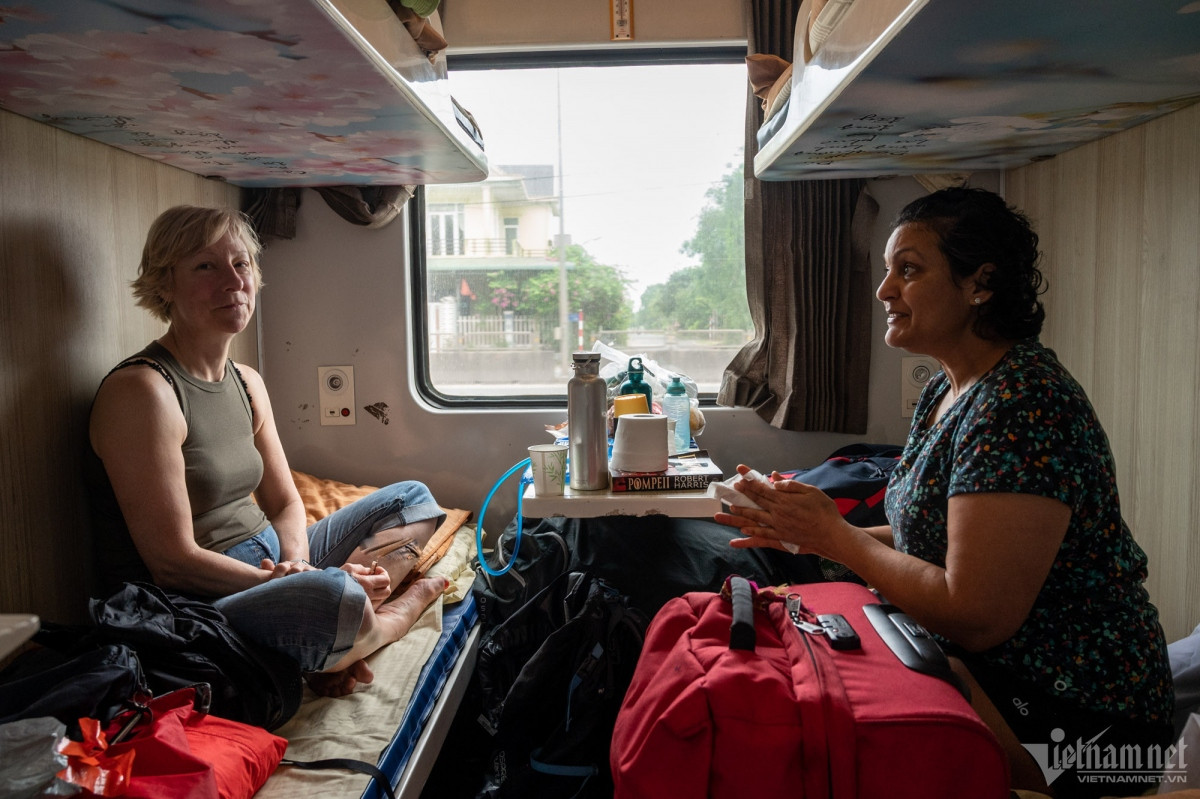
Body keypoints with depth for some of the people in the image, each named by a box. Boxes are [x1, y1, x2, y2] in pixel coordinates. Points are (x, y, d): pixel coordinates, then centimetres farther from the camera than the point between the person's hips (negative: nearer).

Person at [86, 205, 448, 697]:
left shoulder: (247, 383, 9)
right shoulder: (141, 390, -17)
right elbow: (174, 562, -20)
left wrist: (297, 563, -9)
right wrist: (301, 583, -19)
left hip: (269, 560, 10)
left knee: (412, 498, 14)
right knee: (332, 597, -40)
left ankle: (335, 648, -11)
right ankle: (406, 605, 0)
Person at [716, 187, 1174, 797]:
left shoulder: (1021, 402, -25)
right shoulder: (946, 389, 6)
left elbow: (976, 617, -28)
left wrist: (834, 535, -17)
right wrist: (807, 533, -1)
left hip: (1072, 720, -9)